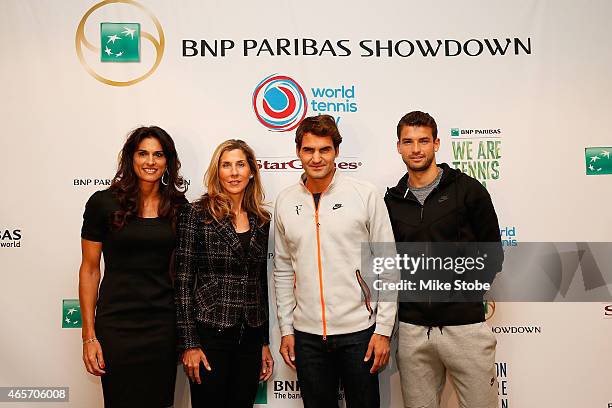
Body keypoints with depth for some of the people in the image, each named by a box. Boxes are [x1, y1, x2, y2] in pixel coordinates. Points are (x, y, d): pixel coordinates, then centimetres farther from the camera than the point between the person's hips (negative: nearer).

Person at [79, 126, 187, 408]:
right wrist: (89, 336, -5)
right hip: (117, 325, -2)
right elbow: (89, 270, -2)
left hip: (165, 325, 3)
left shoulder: (178, 207, 3)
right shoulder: (104, 202, -5)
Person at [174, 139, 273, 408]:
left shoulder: (262, 221, 7)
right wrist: (188, 344, -11)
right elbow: (183, 280, -8)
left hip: (251, 336, 4)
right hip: (210, 334, -4)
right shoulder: (197, 214, -6)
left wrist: (265, 342, 12)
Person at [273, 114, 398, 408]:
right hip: (307, 334, 3)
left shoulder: (365, 195, -6)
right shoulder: (285, 202, 4)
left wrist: (384, 329, -7)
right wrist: (286, 329, 7)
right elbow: (283, 271, 10)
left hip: (359, 331, -2)